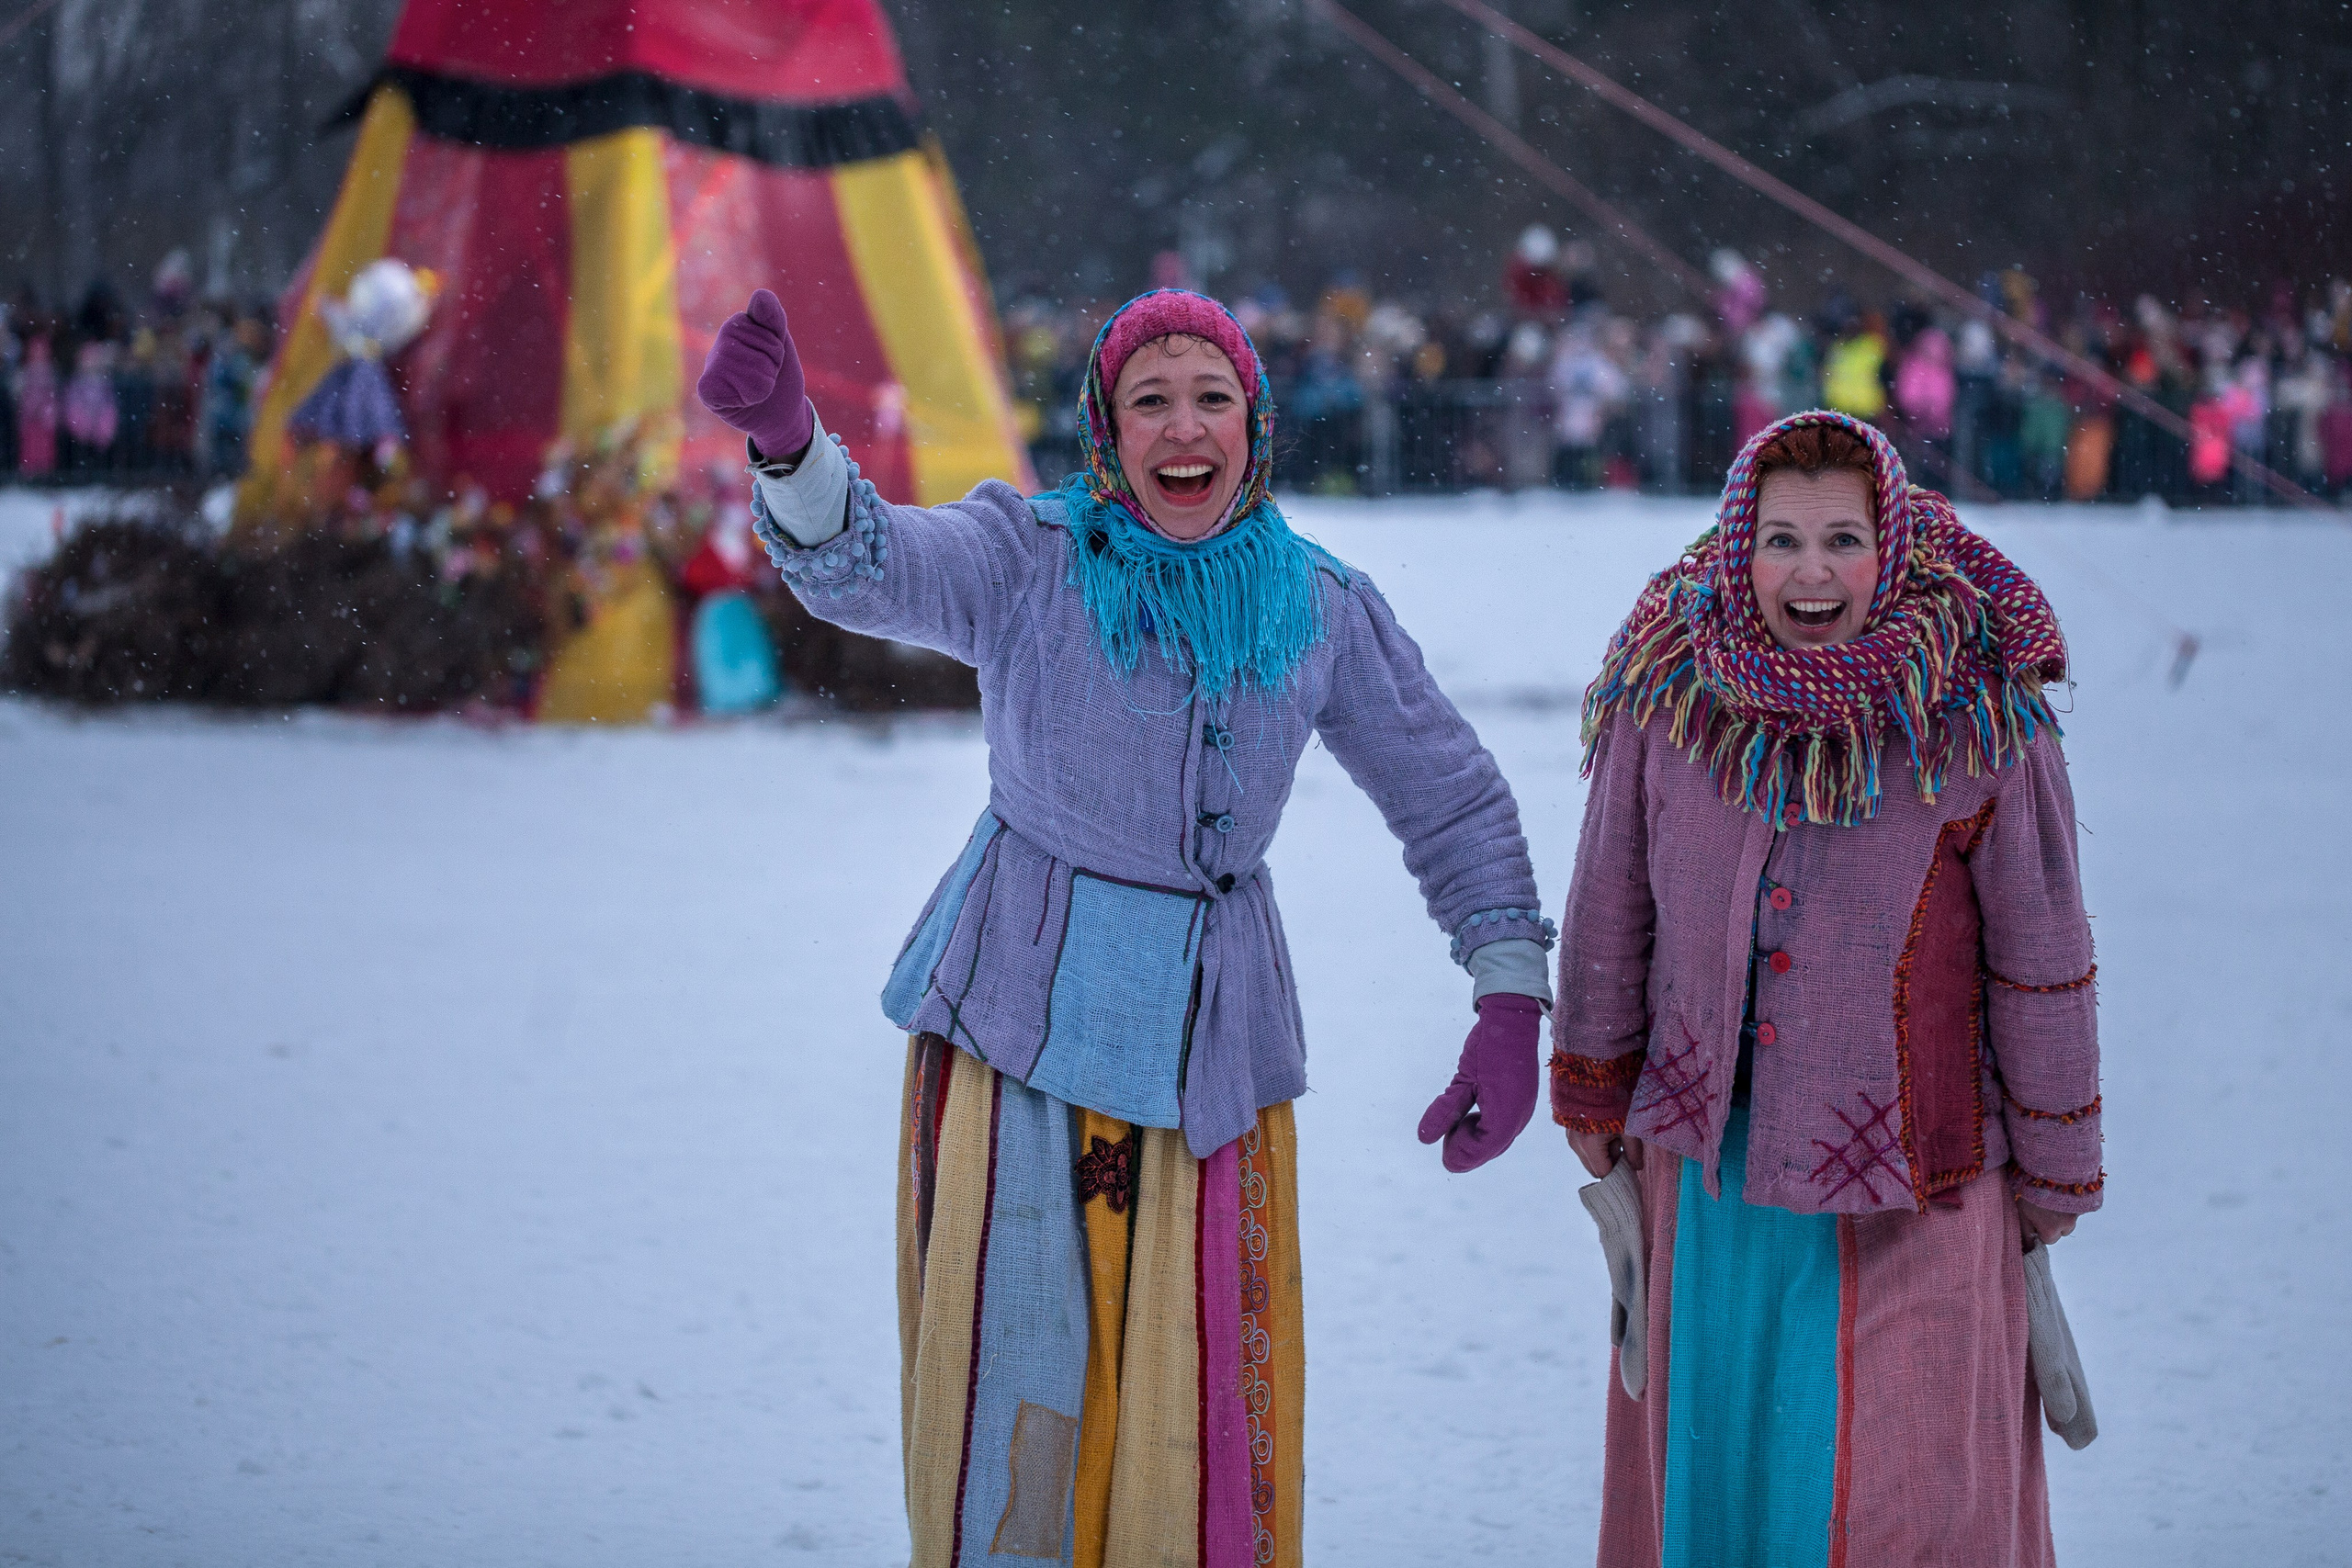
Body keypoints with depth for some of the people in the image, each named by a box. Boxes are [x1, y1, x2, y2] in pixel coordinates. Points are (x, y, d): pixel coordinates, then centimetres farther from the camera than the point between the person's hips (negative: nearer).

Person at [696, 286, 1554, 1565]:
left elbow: (1455, 802, 12)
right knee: (1011, 1394, -3)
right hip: (1017, 1014, -2)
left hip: (1210, 1039, 2)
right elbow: (866, 567, -21)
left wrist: (1509, 1008, 2)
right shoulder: (1026, 558, -2)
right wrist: (786, 442, -42)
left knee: (1204, 1411, 1)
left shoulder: (1323, 614, 5)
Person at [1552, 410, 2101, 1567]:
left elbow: (2041, 960, -4)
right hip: (1708, 1159, 3)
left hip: (1913, 1175, -3)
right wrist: (1594, 1097, 15)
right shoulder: (1667, 689, -5)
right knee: (1711, 1450, 14)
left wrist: (2054, 1175, 0)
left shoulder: (1979, 717, -12)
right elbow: (1611, 909, 8)